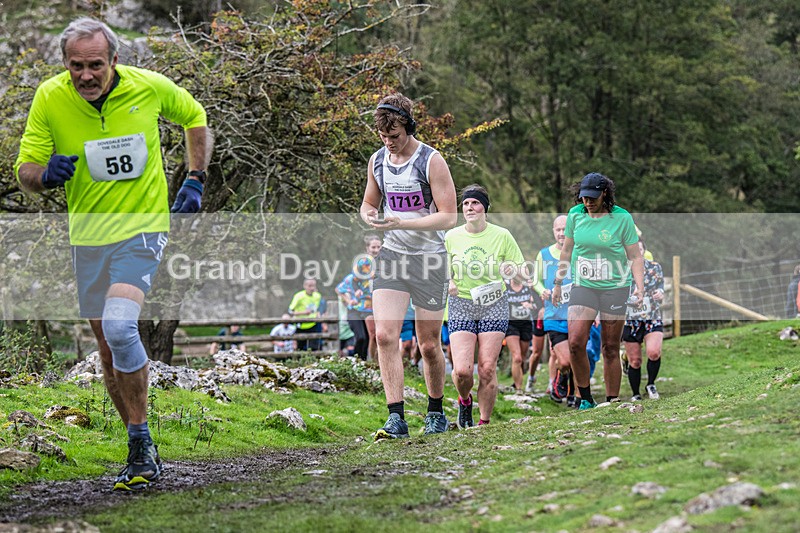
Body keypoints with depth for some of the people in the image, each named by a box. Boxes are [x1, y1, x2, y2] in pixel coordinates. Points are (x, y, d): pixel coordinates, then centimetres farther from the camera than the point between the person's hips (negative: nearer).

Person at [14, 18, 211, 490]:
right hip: (88, 235, 4)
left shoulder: (150, 87, -11)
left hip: (142, 226, -4)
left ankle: (141, 445, -13)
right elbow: (25, 171, -4)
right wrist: (47, 174, -28)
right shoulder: (49, 98, -9)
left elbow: (195, 117, 10)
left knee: (119, 327, -24)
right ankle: (144, 452, 22)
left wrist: (195, 180, 2)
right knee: (109, 347, 9)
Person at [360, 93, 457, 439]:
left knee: (428, 345, 5)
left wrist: (401, 223, -23)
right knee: (385, 335, -13)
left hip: (429, 258, -4)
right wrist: (370, 216, -4)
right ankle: (396, 417, -13)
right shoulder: (377, 160, 6)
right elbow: (369, 202, 21)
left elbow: (449, 216, -14)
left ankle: (436, 412, 26)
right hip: (391, 255, 4)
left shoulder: (432, 161, -11)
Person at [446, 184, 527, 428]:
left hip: (493, 305, -1)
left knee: (487, 369, -8)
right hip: (461, 306, 1)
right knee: (462, 370, -12)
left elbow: (523, 275, 2)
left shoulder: (501, 235, -2)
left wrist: (512, 270, -20)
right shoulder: (451, 237, 1)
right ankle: (465, 401, 21)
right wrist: (448, 283, -9)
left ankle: (485, 422, 7)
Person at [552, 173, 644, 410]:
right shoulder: (575, 214, 2)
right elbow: (566, 251, 15)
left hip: (615, 287, -2)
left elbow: (635, 256, -2)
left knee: (610, 349, 0)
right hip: (583, 286, 2)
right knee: (575, 343, -13)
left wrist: (640, 286, -14)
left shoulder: (622, 218, -7)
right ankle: (586, 399, 1)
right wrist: (558, 283, 17)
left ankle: (611, 403, 10)